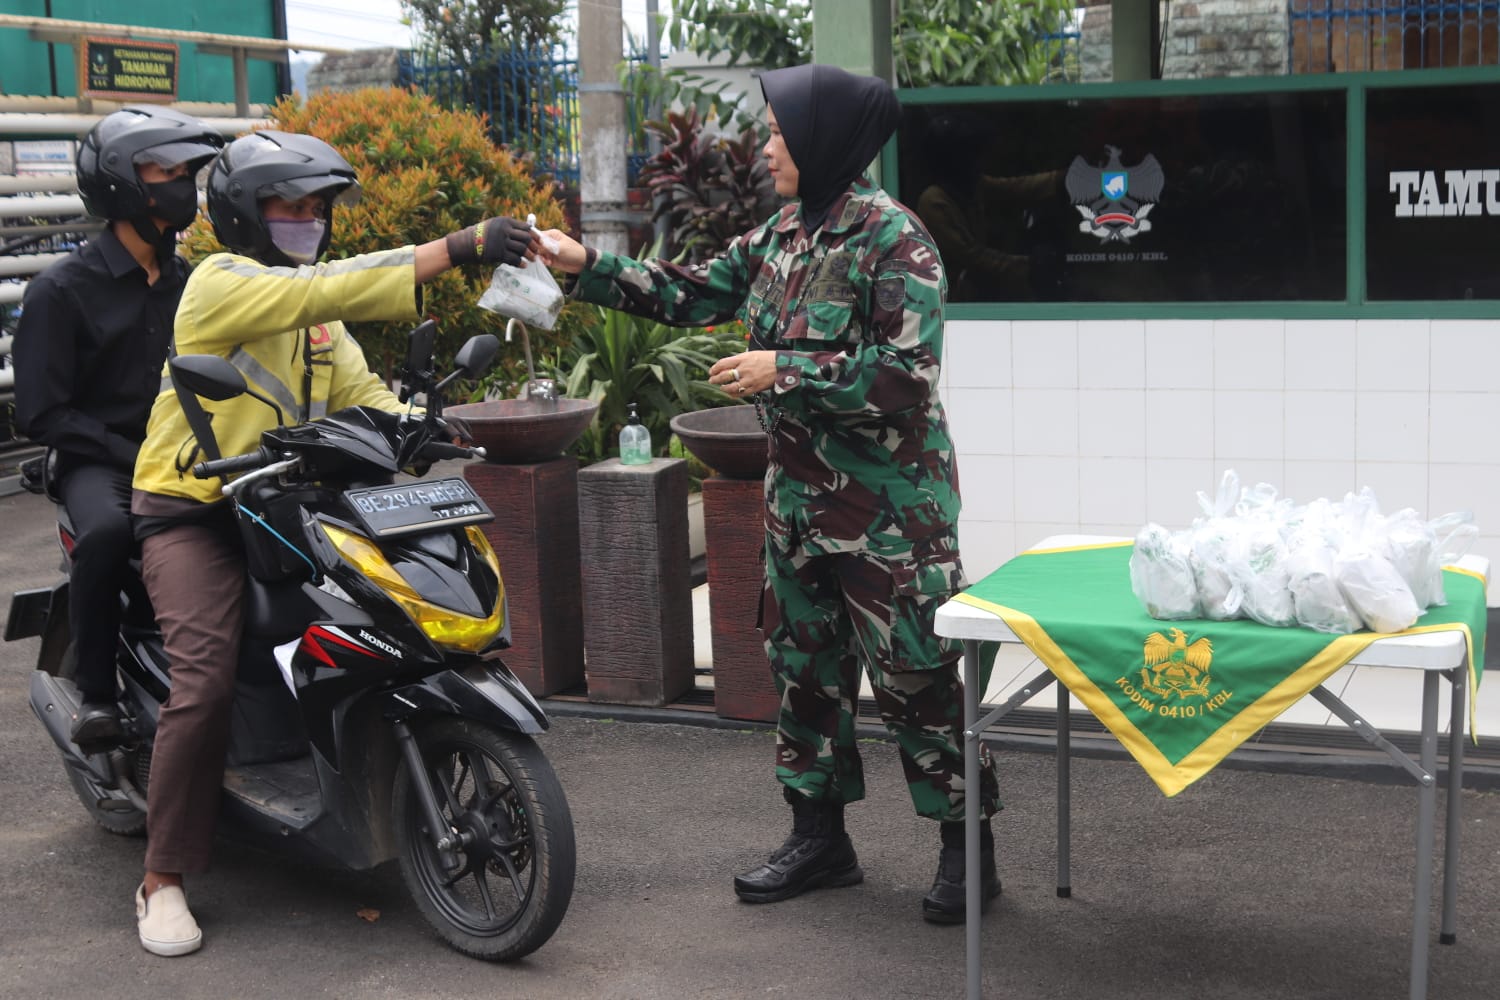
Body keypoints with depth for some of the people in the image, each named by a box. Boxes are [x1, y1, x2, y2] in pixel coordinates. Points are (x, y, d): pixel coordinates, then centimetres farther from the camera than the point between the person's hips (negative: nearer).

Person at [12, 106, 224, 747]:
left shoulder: (193, 284, 14)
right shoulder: (61, 290, -3)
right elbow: (41, 414, -7)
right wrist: (131, 457, -18)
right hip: (98, 460, -4)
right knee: (108, 531, -38)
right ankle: (95, 691, -22)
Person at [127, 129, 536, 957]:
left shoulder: (317, 320, 17)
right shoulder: (220, 282, -10)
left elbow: (359, 388, 8)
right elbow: (327, 288, -25)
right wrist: (455, 248, -32)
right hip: (192, 511, -7)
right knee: (206, 680, -22)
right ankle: (162, 880, -11)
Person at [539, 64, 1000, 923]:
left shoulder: (895, 240, -16)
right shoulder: (784, 234, 8)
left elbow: (905, 375, -23)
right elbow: (695, 294, 16)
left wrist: (783, 370, -20)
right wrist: (587, 265, 10)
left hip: (889, 502, -8)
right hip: (800, 492, 8)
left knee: (913, 673, -2)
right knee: (804, 662, 14)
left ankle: (966, 844, 13)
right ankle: (820, 836, 28)